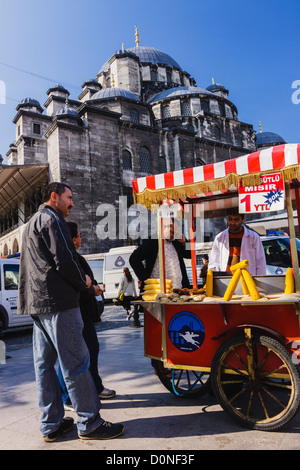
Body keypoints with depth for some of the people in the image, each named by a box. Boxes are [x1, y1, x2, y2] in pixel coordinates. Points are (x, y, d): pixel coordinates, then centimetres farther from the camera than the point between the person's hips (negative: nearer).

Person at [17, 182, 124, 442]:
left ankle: (51, 424, 22)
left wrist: (78, 279, 19)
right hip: (58, 303, -10)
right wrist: (83, 281, -2)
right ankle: (89, 423, 7)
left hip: (37, 303, 11)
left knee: (44, 364, 12)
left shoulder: (31, 224, 23)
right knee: (76, 363, -3)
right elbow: (64, 261, -20)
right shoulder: (52, 220, -9)